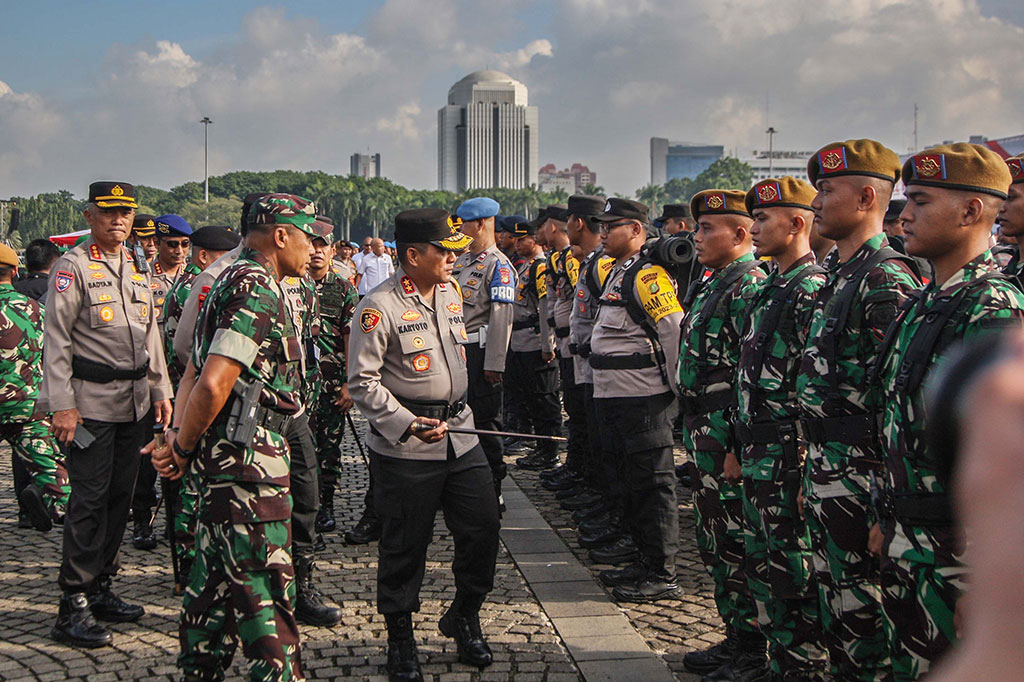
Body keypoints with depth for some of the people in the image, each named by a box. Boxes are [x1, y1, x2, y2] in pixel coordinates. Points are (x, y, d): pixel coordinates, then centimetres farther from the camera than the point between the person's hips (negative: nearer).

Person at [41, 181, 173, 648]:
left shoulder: (136, 269, 16)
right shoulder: (73, 267, -6)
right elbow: (56, 339, -10)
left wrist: (160, 391, 15)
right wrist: (61, 404, -16)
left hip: (134, 402, 7)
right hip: (91, 403, -7)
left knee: (119, 497, 11)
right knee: (88, 502, -7)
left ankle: (102, 590, 22)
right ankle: (73, 608, -1)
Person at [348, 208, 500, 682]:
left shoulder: (450, 292, 10)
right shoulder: (380, 307, -14)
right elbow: (362, 382, -15)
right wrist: (407, 424, -23)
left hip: (460, 435, 7)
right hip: (405, 449, -6)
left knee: (483, 526, 6)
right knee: (405, 543, 3)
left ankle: (463, 617, 28)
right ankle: (400, 638, 21)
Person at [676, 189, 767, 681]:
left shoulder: (750, 287, -16)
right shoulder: (712, 284, 15)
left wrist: (739, 450, -22)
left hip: (728, 438, -10)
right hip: (704, 436, 10)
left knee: (734, 547, -2)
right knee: (713, 543, 17)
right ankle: (735, 638, 28)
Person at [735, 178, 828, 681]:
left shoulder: (813, 291, -17)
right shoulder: (770, 289, 14)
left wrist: (808, 469, -21)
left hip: (788, 457, -10)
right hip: (758, 457, 10)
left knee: (794, 577, -1)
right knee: (762, 566, 18)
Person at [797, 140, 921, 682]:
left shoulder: (887, 281, -17)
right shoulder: (838, 276, 14)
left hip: (859, 474, -10)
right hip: (825, 466, 10)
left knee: (861, 606, 0)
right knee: (831, 593, 18)